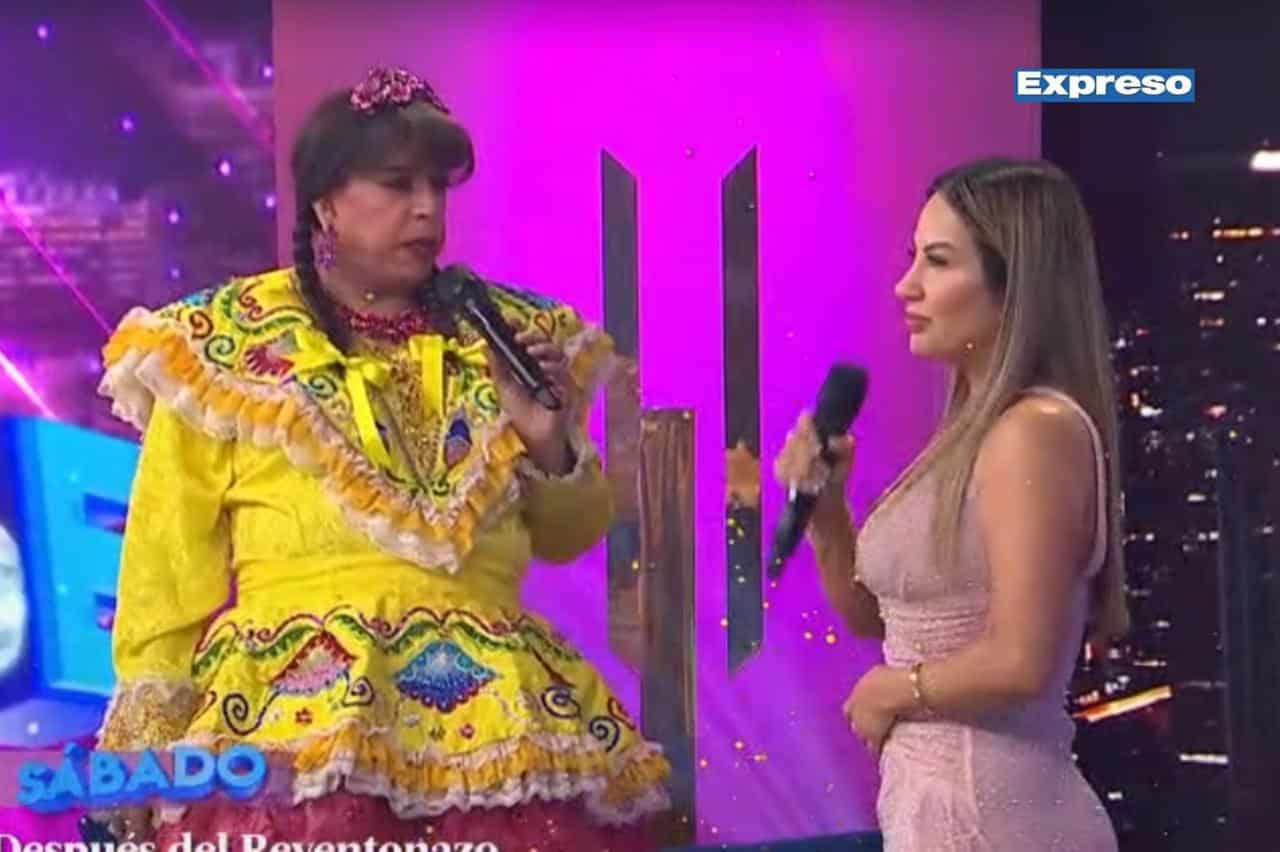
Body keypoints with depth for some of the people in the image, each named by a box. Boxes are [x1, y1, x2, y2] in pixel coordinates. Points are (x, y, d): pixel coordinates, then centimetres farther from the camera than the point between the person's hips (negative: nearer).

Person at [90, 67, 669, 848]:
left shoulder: (507, 338, 15)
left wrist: (551, 444, 1)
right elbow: (170, 561, 5)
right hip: (293, 687, -2)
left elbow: (567, 538, 20)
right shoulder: (224, 344, 7)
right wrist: (147, 734, -1)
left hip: (493, 687, 3)